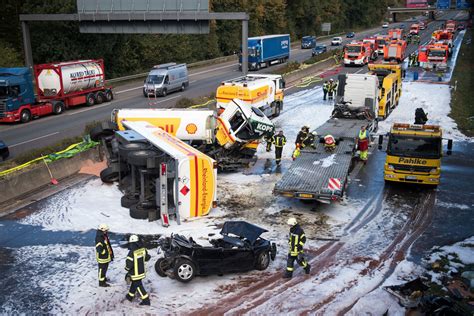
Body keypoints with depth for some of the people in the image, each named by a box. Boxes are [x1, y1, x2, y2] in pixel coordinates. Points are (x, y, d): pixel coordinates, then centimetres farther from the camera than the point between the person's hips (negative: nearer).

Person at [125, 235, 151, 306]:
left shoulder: (132, 252, -27)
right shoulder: (143, 249, -6)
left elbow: (129, 263, -23)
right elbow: (147, 257, 8)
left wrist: (127, 268, -3)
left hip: (135, 273, -7)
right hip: (141, 271, 7)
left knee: (138, 286, 3)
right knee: (134, 283, 24)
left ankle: (146, 300, 4)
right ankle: (130, 296, 41)